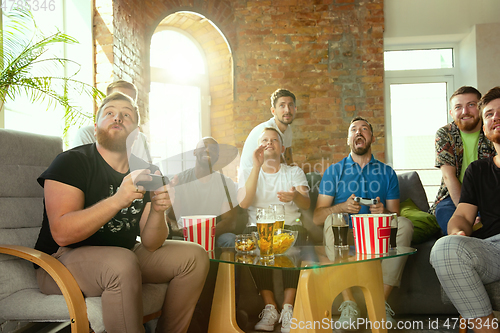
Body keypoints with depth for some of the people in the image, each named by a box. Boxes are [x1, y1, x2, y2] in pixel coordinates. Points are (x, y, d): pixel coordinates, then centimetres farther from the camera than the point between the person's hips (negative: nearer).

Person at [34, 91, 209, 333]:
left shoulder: (145, 172, 3)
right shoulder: (71, 162, -11)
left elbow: (150, 244, -3)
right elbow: (62, 234, -25)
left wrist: (158, 211, -24)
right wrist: (118, 200, -36)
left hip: (124, 255, 6)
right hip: (62, 259, -6)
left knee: (195, 256, -5)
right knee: (122, 263, -37)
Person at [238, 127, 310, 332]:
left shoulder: (294, 172, 16)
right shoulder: (247, 173, 15)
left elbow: (306, 204, -2)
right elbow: (243, 203, -7)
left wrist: (295, 196, -27)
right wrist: (257, 166, -13)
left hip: (289, 226, 0)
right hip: (258, 227, 0)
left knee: (296, 239, -34)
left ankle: (288, 308, -27)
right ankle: (270, 307, -23)